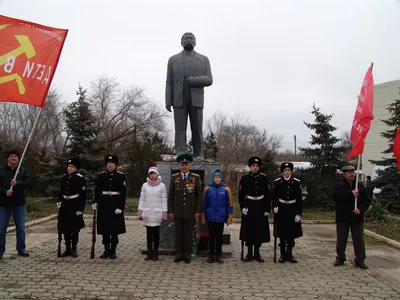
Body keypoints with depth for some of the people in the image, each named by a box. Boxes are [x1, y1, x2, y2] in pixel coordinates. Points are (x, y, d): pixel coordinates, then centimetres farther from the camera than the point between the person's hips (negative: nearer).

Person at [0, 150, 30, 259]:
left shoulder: (23, 171, 6)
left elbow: (28, 183, -7)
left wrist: (17, 183, -24)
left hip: (19, 203, 1)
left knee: (21, 228, 7)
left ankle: (21, 249, 17)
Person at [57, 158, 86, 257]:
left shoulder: (80, 178, -9)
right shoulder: (64, 177, 9)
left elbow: (83, 195, -11)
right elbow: (61, 191, 18)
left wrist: (80, 209, -15)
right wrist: (59, 201, 4)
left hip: (75, 206, -5)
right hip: (65, 205, 5)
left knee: (75, 228, 2)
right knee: (65, 228, 8)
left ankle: (74, 249, 12)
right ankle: (67, 249, 18)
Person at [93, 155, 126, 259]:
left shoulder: (120, 176, -2)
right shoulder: (101, 176, 6)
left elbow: (123, 193, -6)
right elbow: (97, 190, 8)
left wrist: (120, 207, -13)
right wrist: (96, 202, -5)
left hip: (115, 204, -2)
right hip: (104, 204, 2)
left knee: (115, 229, 3)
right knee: (104, 228, 5)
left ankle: (113, 251, 13)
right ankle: (106, 250, 16)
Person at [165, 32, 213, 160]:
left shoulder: (204, 59, 12)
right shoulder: (173, 60, 13)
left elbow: (209, 80, 2)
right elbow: (169, 83, 8)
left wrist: (193, 80, -11)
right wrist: (168, 101, -2)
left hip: (196, 99, 0)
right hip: (179, 100, 0)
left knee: (197, 129, 0)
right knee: (180, 129, -5)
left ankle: (198, 155, 6)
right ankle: (180, 155, -7)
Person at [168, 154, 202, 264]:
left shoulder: (196, 177, 0)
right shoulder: (174, 177, 4)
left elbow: (199, 195, 0)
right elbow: (171, 195, 5)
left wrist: (198, 211, -4)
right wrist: (170, 211, 1)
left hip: (190, 211, -1)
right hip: (178, 211, 1)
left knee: (189, 234, 6)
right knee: (178, 233, 7)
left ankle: (187, 255, 15)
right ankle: (178, 254, 17)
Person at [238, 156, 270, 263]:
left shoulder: (264, 178, 3)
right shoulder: (244, 178, -1)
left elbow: (267, 194, 3)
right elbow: (241, 194, -1)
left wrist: (267, 209, -1)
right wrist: (243, 207, -11)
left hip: (261, 207, 1)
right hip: (249, 207, -1)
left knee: (260, 229, 4)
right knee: (248, 229, 2)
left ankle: (257, 253, 16)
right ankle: (249, 253, 14)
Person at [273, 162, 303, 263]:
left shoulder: (296, 182, 0)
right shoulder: (277, 182, -1)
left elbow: (299, 198, 0)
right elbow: (275, 196, -1)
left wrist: (298, 213, -5)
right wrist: (275, 206, -21)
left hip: (292, 210, 1)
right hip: (281, 210, -1)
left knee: (292, 233, 5)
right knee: (282, 233, 3)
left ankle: (289, 253, 18)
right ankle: (283, 254, 13)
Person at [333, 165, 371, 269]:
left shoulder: (360, 186, 5)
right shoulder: (338, 185, -2)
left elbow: (367, 200, 3)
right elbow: (336, 197, -19)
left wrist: (360, 209, -14)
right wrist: (351, 194, -23)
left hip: (357, 217, 2)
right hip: (342, 217, -1)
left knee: (359, 240, 4)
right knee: (341, 239, 8)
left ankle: (360, 260, 14)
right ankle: (340, 258, 22)